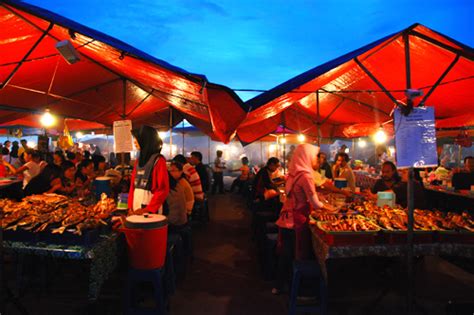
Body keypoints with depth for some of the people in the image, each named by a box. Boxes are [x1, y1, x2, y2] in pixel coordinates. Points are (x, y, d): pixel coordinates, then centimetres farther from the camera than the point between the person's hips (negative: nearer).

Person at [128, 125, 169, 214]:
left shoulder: (159, 160, -9)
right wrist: (130, 206, 2)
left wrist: (148, 209, -15)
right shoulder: (139, 160, 11)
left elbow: (163, 189, -13)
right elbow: (133, 185, 11)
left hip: (151, 209, -6)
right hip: (136, 205, 6)